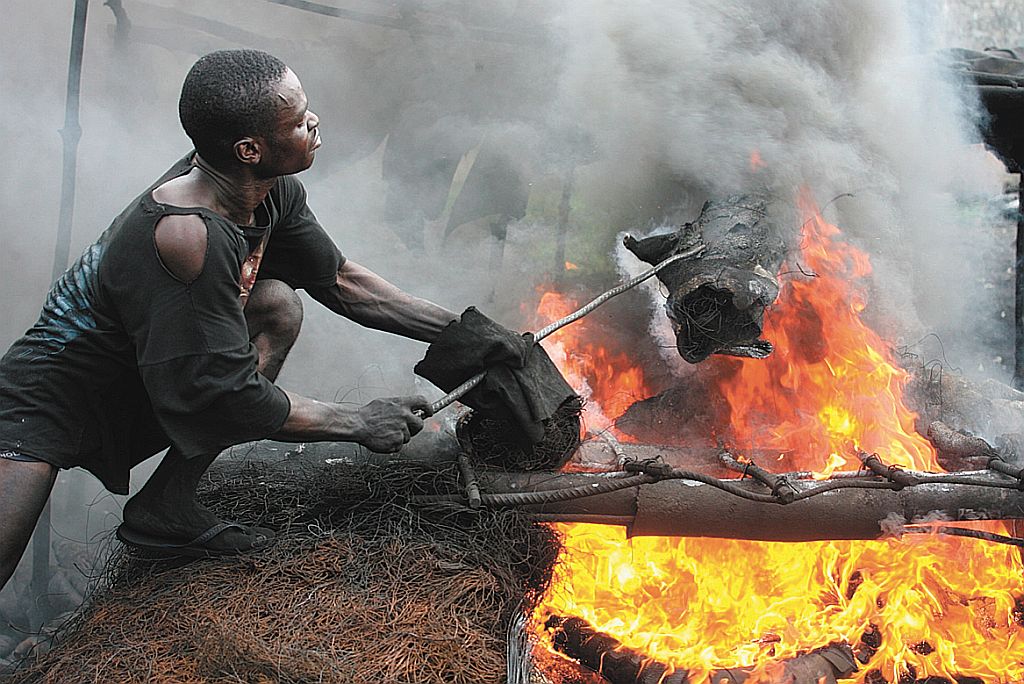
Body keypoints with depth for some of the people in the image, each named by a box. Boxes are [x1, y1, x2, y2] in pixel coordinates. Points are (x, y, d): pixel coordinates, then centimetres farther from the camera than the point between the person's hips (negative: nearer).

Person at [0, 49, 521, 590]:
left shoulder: (273, 191, -9)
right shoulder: (188, 234, -34)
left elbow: (340, 281, 5)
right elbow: (228, 395, -30)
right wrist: (359, 424, -19)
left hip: (152, 376, 9)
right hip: (56, 395, -9)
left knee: (277, 304, -11)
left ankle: (163, 506, -3)